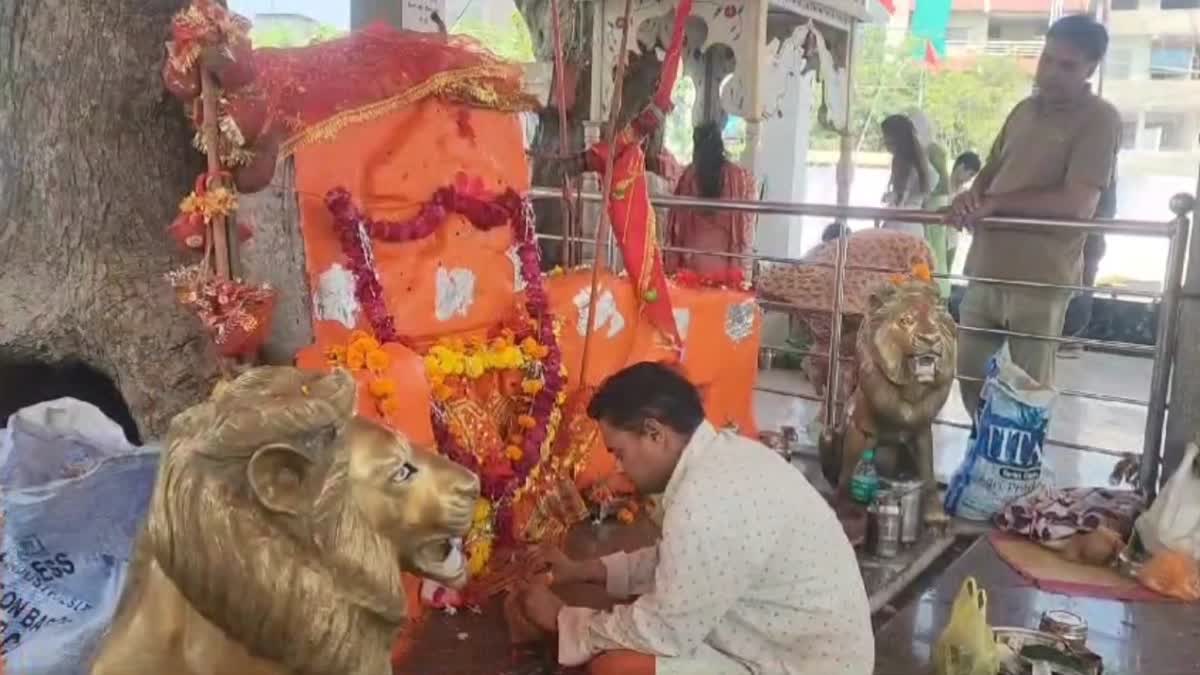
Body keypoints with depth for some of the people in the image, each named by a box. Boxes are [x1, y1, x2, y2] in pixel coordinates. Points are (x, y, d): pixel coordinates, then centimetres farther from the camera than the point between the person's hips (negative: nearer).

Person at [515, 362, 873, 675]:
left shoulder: (705, 500, -29)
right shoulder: (726, 454, 2)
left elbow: (666, 632, -21)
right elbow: (679, 561, 17)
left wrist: (561, 619, -7)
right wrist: (585, 570, 13)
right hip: (799, 646, 10)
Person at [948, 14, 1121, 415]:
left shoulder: (1099, 119, -6)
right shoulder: (1024, 110, 15)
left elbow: (1078, 204, -15)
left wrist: (995, 203, -13)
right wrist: (971, 196, -2)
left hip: (1040, 279, -6)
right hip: (986, 269, 7)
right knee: (969, 374, 13)